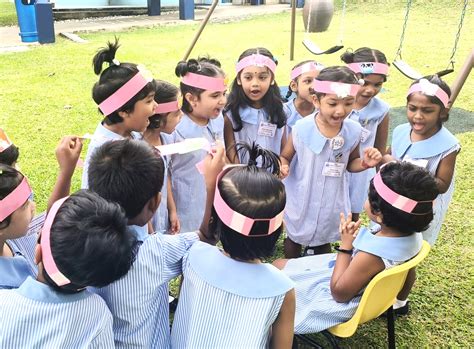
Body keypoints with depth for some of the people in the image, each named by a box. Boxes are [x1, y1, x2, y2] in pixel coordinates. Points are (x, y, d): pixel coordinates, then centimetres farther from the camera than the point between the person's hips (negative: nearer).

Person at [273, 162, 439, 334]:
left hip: (331, 299, -8)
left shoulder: (371, 256, -39)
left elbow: (339, 293, -24)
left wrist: (345, 245, -25)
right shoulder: (413, 235, -16)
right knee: (284, 264, 19)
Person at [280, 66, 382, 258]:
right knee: (294, 239, 24)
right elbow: (285, 157, -8)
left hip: (330, 203, 2)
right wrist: (281, 167, -31)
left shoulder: (353, 131, -15)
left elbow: (350, 163, 3)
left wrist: (365, 163, -19)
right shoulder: (302, 129, -23)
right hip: (300, 200, -1)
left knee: (323, 243, 25)